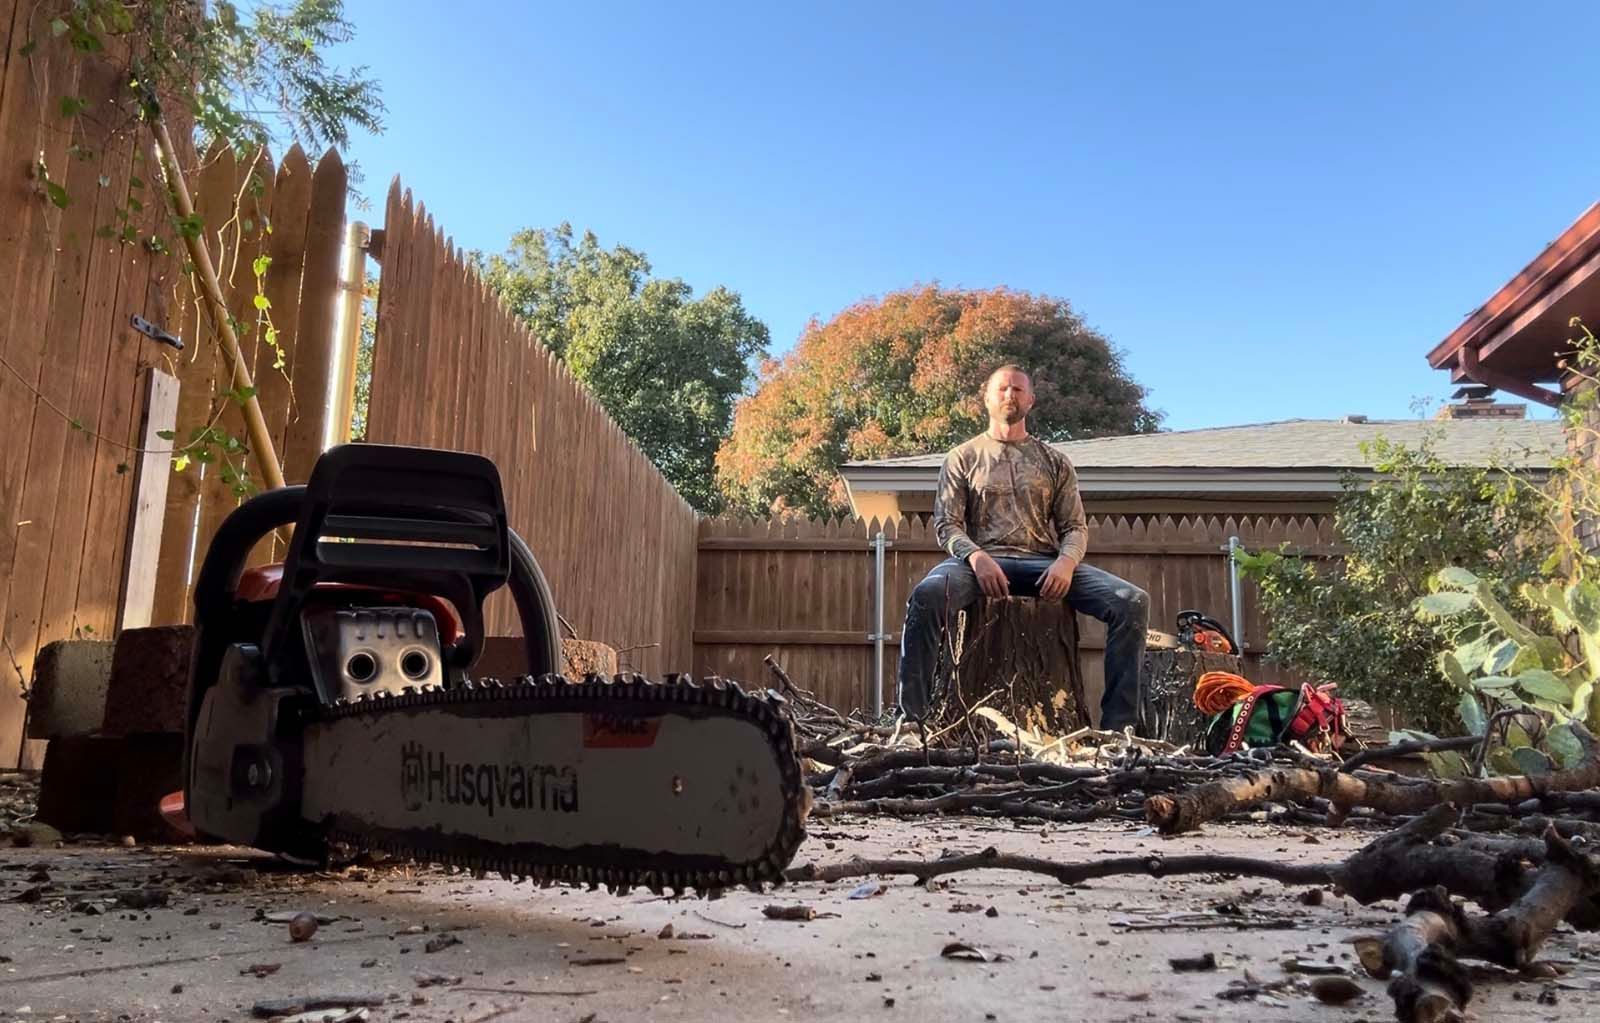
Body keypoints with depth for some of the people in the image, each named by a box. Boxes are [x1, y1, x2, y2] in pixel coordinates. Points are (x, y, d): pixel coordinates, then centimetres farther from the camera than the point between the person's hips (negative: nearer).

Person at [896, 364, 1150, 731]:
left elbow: (1076, 526, 14)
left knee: (1133, 601, -22)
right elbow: (946, 524, 6)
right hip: (982, 560, -2)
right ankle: (911, 719, -31)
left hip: (1044, 564, 2)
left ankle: (1116, 725, -18)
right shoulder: (962, 457, 16)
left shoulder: (1054, 462, 21)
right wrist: (977, 556, -17)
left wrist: (1066, 561, -11)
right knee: (927, 594, -37)